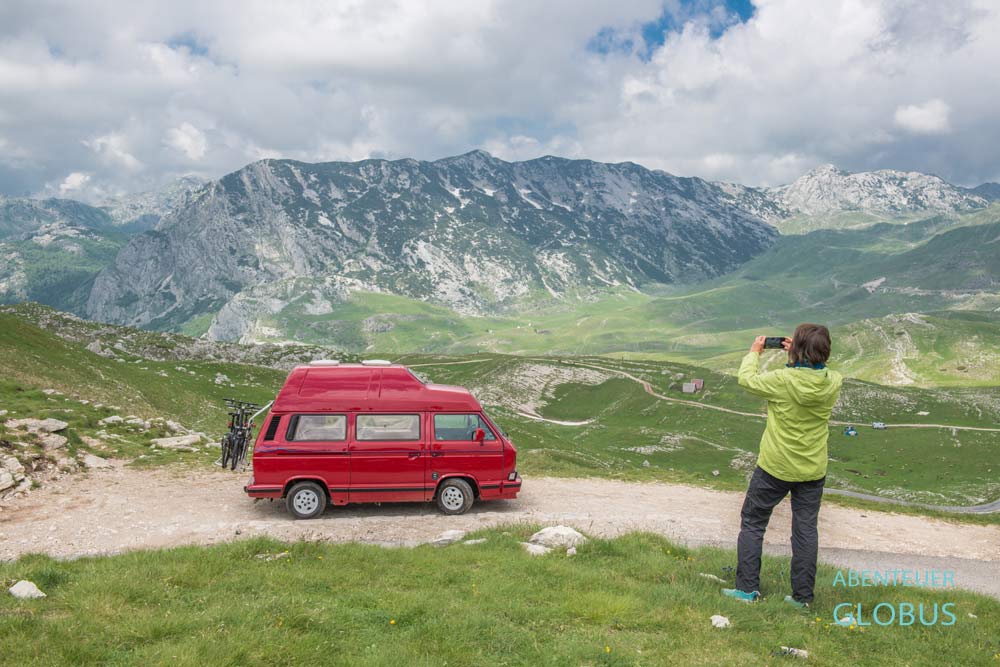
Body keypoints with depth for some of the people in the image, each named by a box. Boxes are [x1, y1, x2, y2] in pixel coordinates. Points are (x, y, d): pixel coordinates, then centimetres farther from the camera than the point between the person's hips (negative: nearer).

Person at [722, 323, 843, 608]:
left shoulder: (782, 380, -24)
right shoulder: (834, 382, -11)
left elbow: (747, 379, -7)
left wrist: (754, 352, 9)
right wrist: (797, 357, 9)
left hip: (775, 467, -4)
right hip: (813, 470, 4)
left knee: (752, 523, 12)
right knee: (806, 529, 14)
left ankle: (747, 588, 14)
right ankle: (803, 595, 21)